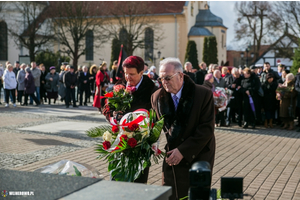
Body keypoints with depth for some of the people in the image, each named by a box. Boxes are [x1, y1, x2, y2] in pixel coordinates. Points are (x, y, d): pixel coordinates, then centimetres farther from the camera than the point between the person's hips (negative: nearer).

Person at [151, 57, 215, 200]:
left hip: (198, 157, -3)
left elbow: (207, 129, -14)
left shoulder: (203, 94, -11)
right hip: (172, 157, 3)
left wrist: (183, 151, -18)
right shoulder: (157, 97, 2)